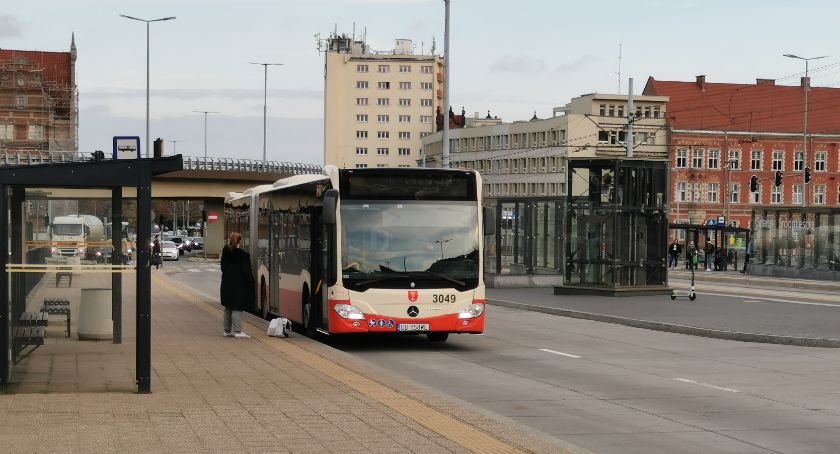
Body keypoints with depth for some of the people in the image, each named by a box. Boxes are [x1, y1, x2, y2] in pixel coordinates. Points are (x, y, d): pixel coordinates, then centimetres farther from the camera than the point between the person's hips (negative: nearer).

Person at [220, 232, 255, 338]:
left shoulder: (225, 253, 4)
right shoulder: (243, 255, -15)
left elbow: (223, 268, 12)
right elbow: (247, 272, -12)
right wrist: (251, 285, -5)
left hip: (226, 285, 7)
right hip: (239, 286, -7)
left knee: (228, 308, 15)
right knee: (237, 309, -3)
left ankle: (227, 330, 21)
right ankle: (237, 331, -4)